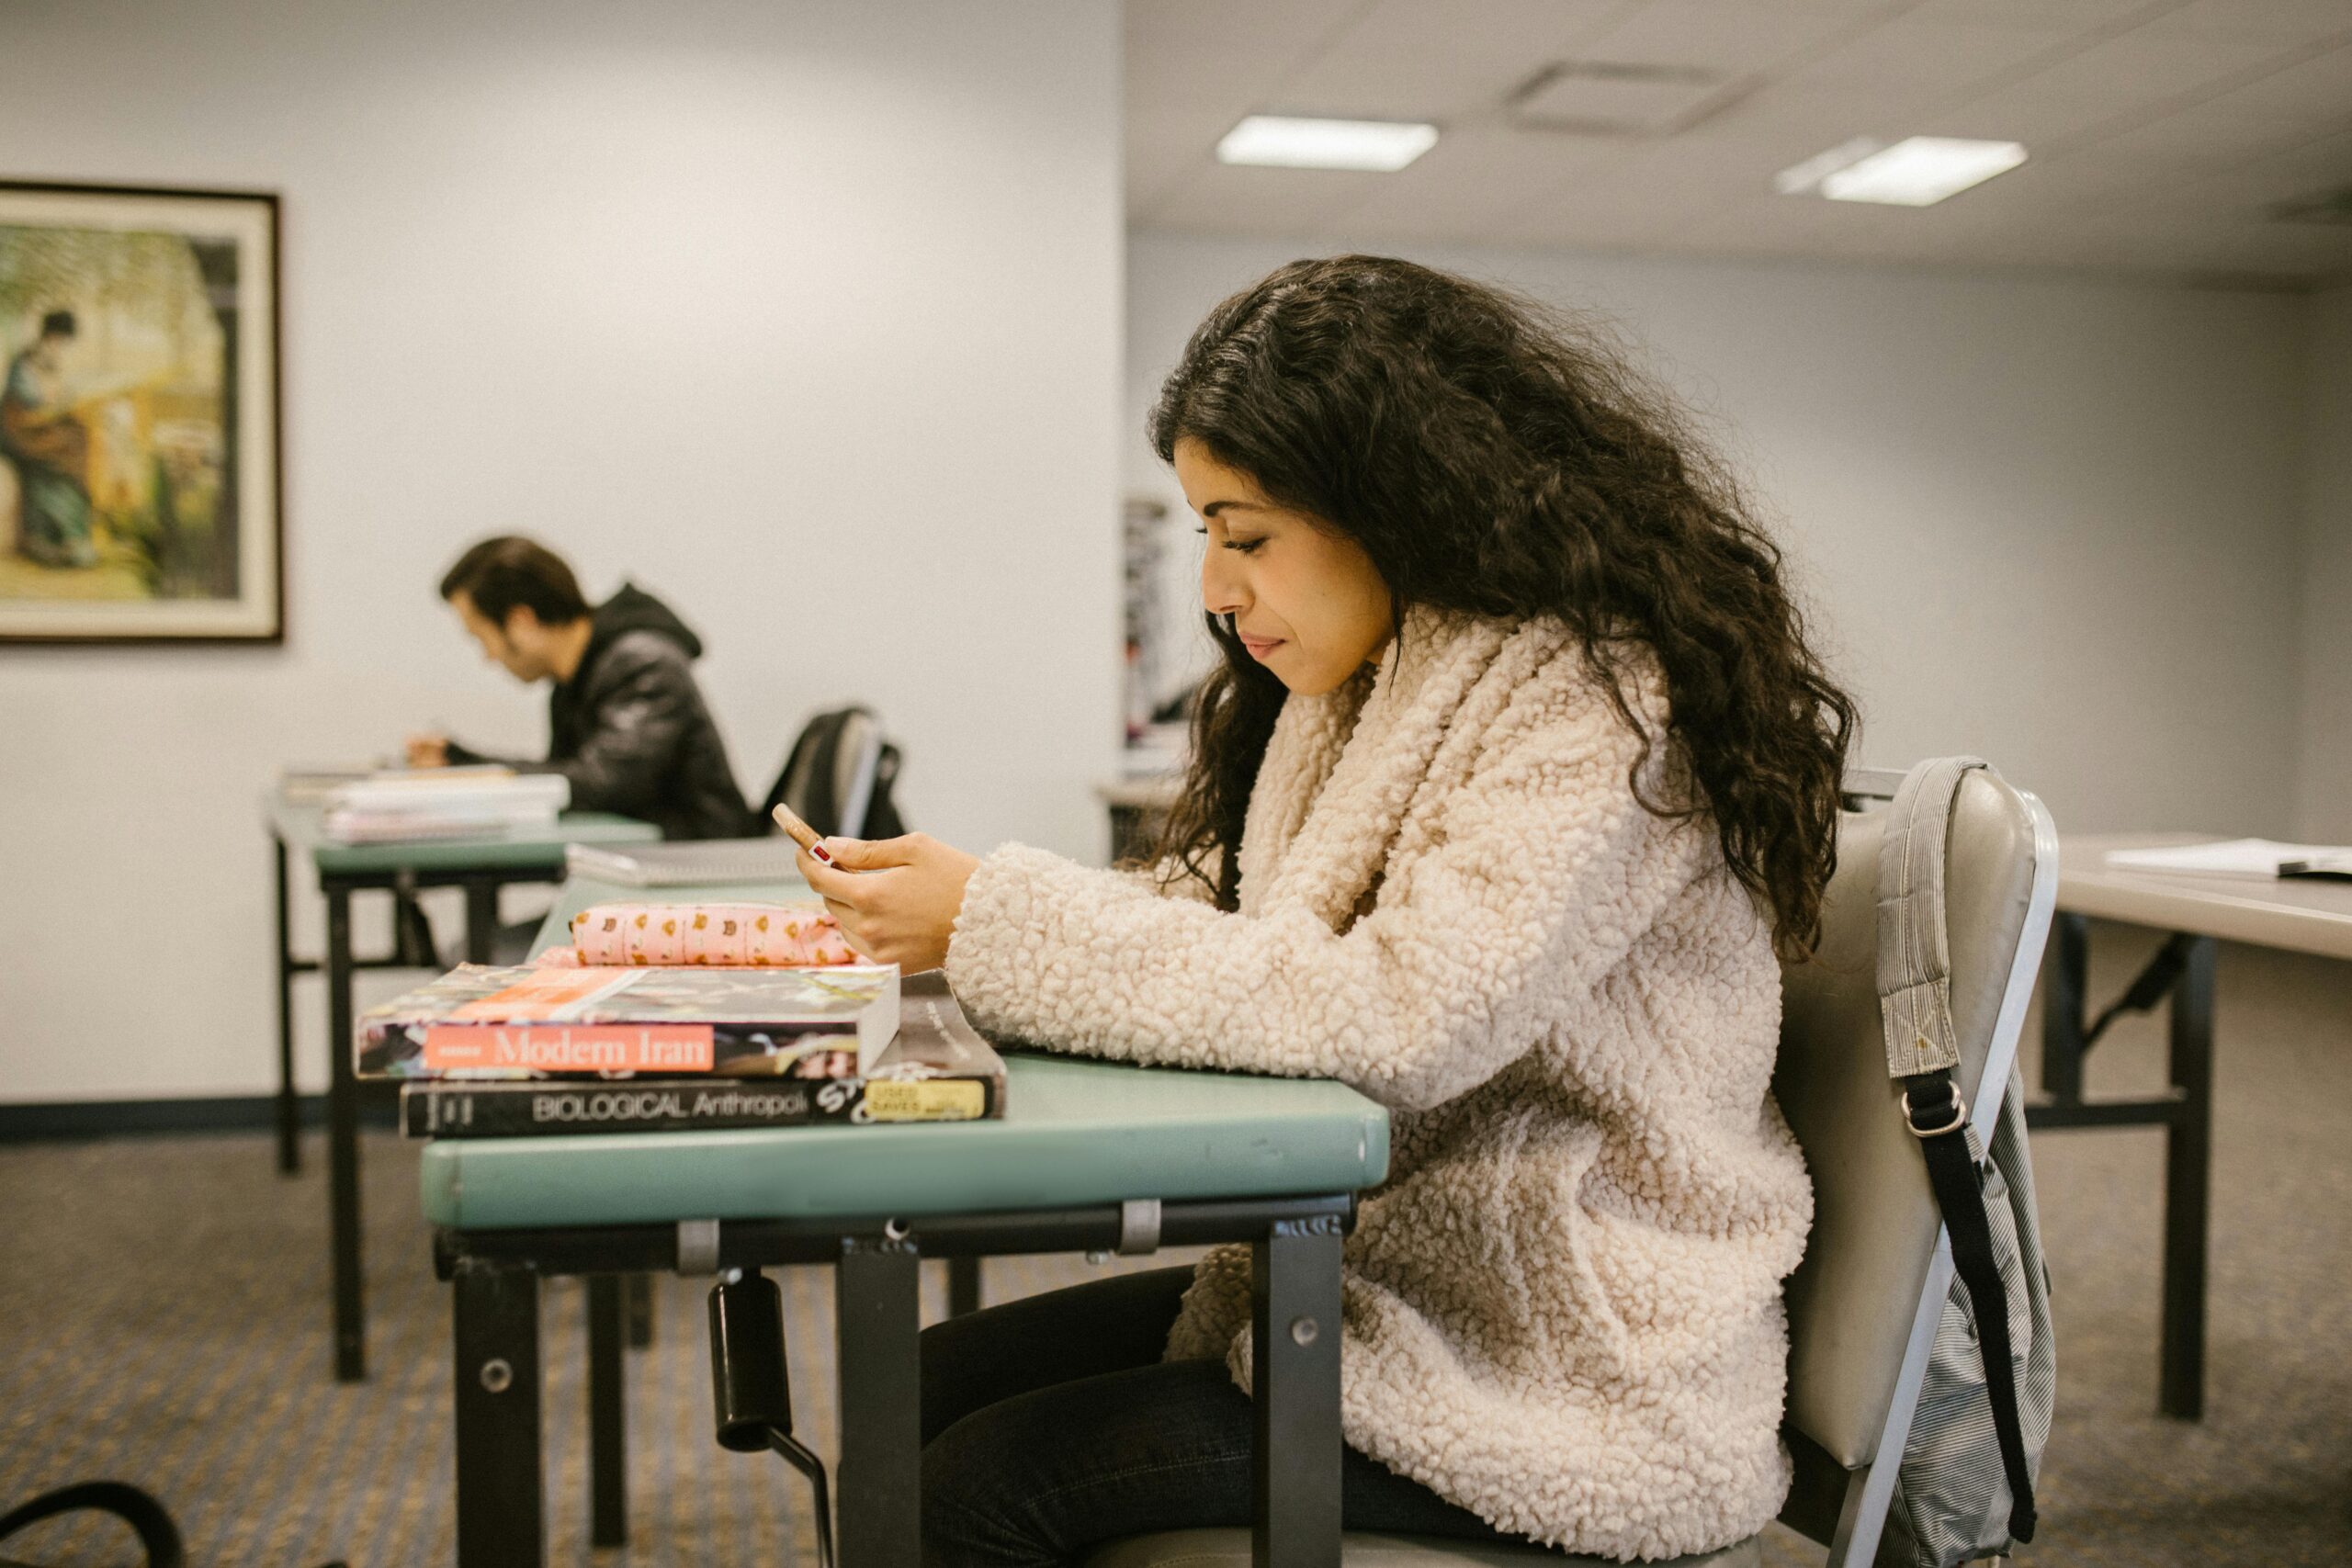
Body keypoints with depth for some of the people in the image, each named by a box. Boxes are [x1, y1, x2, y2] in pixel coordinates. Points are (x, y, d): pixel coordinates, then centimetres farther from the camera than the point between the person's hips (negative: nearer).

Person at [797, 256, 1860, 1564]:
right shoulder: (1364, 691, 10)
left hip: (1565, 1386, -8)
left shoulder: (1600, 707, -19)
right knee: (921, 1395, 2)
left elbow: (1401, 1016, -30)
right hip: (1379, 1283, 9)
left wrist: (1000, 921, -25)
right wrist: (936, 917, -6)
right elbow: (1212, 910, 11)